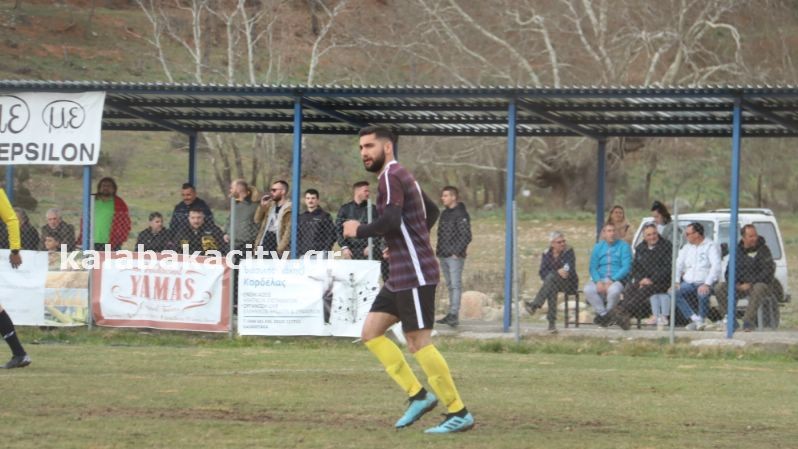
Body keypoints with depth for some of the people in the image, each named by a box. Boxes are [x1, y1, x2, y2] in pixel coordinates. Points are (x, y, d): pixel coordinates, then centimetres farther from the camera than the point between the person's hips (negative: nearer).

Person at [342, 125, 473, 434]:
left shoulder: (391, 176, -12)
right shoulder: (400, 176, 18)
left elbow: (391, 221, -26)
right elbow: (432, 211, 31)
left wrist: (359, 231, -10)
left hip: (414, 274, -10)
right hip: (401, 274, 10)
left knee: (418, 342, -9)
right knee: (371, 333, 9)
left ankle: (459, 413, -5)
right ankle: (418, 395, 9)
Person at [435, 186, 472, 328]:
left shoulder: (461, 214, -10)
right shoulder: (444, 214, 16)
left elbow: (466, 236, -14)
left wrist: (457, 252, -17)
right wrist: (438, 248, 13)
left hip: (455, 256, -9)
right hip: (443, 256, 9)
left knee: (455, 285, -12)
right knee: (450, 285, 12)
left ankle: (454, 314, -17)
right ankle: (451, 314, 17)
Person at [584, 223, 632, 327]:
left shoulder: (623, 246, 3)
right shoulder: (598, 247, 14)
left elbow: (626, 267, -6)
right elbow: (593, 267, 8)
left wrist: (611, 280, -18)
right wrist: (598, 282, -14)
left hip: (617, 279, -3)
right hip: (600, 279, 3)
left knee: (613, 290, -37)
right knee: (588, 289, -28)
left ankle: (608, 312, -9)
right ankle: (603, 313, -13)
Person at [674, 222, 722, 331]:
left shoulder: (711, 246, 0)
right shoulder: (686, 247, 20)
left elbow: (716, 267, -13)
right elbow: (678, 265, 15)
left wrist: (706, 284, -26)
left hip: (704, 283, -5)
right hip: (688, 283, 5)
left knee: (703, 294, -38)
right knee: (674, 293, -24)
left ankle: (701, 320, -14)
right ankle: (695, 319, -25)